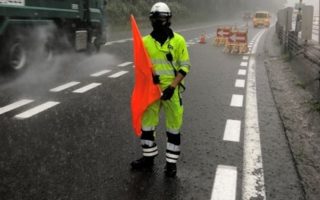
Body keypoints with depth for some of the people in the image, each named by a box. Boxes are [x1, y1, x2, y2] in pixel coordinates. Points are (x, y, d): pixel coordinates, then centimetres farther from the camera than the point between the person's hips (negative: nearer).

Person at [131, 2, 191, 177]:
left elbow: (184, 66, -5)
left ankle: (171, 162, 20)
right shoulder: (145, 41, 2)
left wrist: (172, 86, -15)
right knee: (146, 123, 11)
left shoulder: (178, 40, -5)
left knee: (173, 127, 5)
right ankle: (148, 157, 29)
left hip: (171, 90, -3)